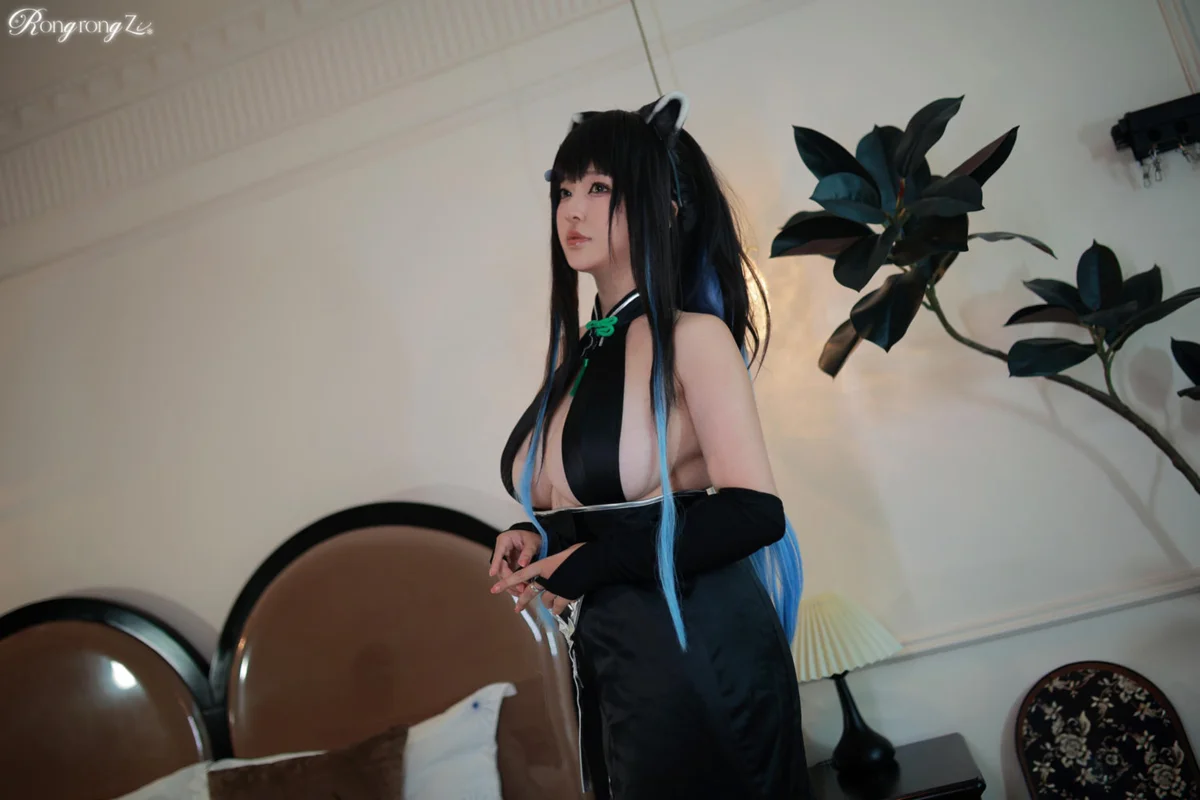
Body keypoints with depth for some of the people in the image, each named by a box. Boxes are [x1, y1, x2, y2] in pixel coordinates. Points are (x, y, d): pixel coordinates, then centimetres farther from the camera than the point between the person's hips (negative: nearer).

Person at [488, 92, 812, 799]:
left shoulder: (693, 337, -13)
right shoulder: (576, 351, 8)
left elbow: (754, 511, -22)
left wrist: (586, 563, -17)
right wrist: (535, 541, 0)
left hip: (700, 655, -7)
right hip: (607, 666, 7)